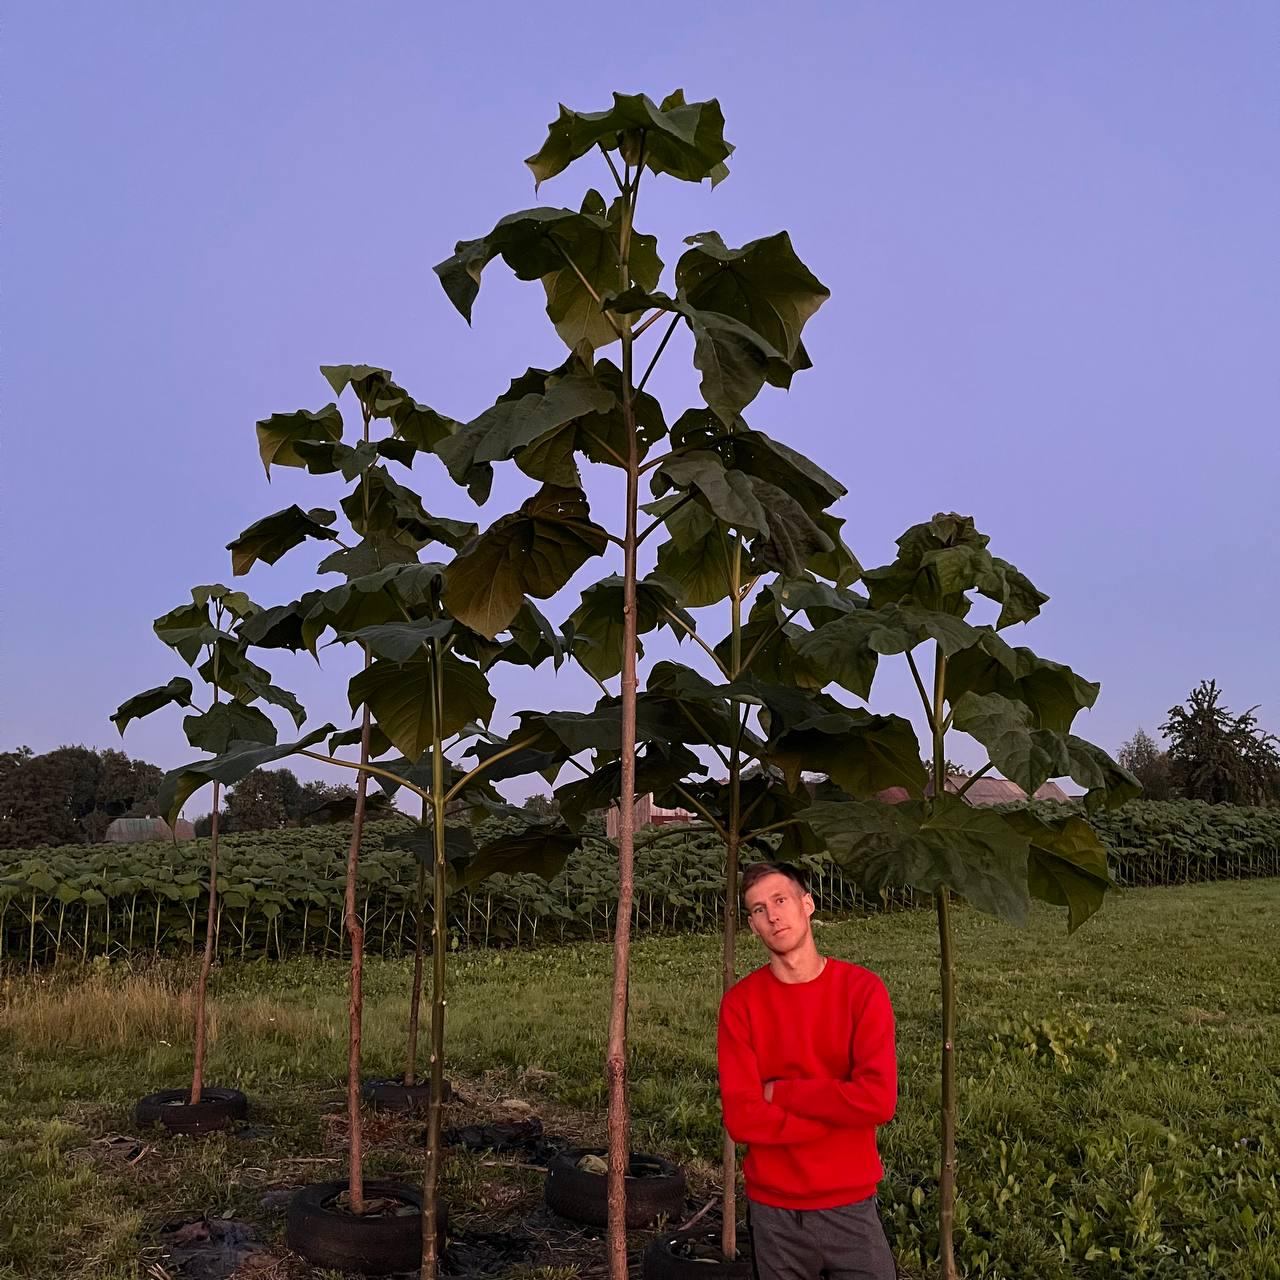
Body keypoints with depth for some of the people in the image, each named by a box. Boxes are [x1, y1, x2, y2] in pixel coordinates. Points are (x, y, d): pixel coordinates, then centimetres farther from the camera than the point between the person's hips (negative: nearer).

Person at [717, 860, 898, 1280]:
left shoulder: (862, 988, -8)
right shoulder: (740, 1002, -6)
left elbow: (879, 1100, -18)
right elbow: (742, 1117, -13)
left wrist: (779, 1092, -13)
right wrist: (842, 1111, -14)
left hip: (849, 1206, -1)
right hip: (773, 1213, 1)